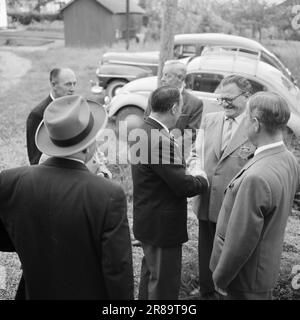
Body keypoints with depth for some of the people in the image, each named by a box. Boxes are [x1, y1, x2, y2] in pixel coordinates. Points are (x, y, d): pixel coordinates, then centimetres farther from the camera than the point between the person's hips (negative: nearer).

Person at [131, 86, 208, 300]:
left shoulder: (144, 132, 3)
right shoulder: (162, 140, -28)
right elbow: (183, 186, -24)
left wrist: (192, 175, 5)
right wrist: (203, 180, -5)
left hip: (147, 221, 10)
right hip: (163, 226, -10)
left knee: (151, 273, 27)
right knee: (164, 284, 8)